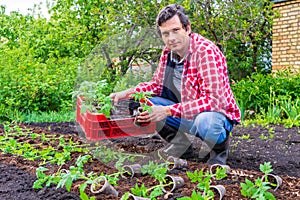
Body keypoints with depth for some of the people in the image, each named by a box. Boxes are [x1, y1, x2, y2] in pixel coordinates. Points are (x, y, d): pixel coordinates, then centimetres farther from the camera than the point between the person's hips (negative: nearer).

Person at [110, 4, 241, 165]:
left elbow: (214, 100, -31)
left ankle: (219, 151, -3)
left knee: (205, 121, -40)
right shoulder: (168, 51, -2)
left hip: (215, 114, -6)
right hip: (184, 112, 7)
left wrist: (168, 111, -35)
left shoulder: (206, 52, -25)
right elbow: (157, 85, 13)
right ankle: (181, 147, 9)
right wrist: (126, 94, -4)